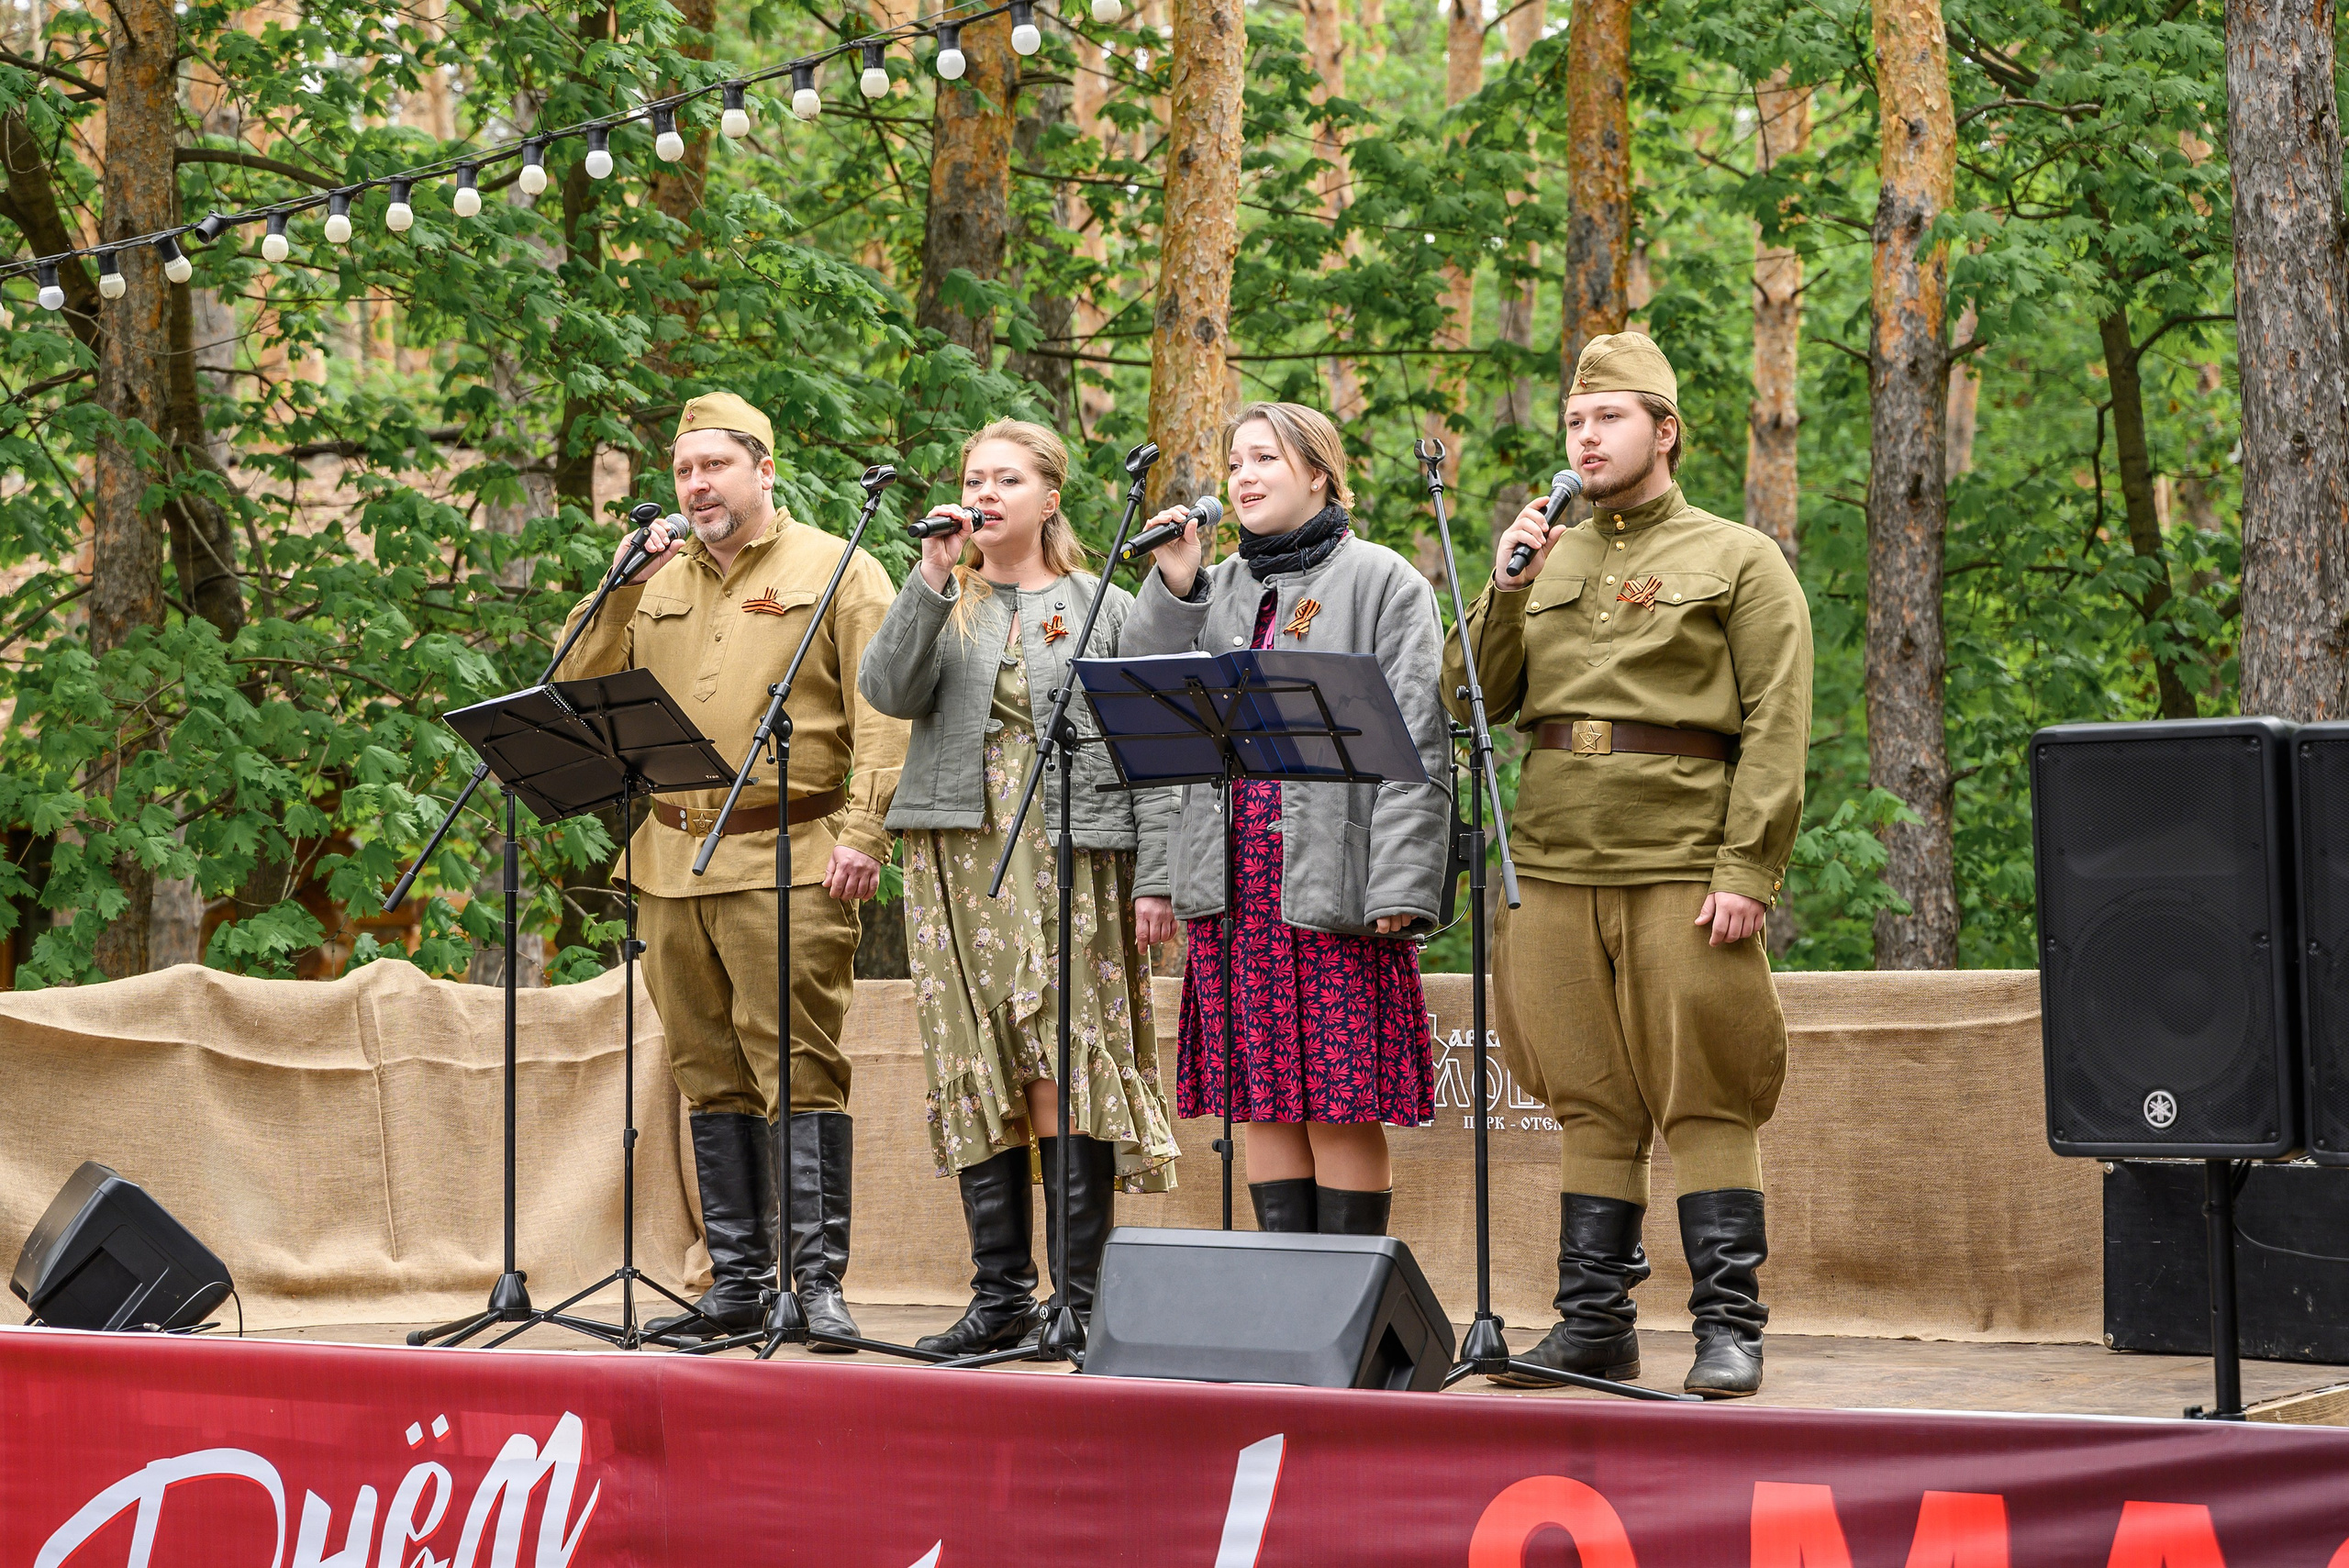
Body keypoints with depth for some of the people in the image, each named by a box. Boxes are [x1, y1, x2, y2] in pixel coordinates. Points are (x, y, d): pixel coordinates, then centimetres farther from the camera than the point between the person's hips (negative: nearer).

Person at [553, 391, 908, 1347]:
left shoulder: (834, 571, 3)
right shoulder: (659, 581, 19)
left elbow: (882, 715, -5)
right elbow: (578, 691, 14)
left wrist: (863, 833, -16)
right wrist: (621, 588, 2)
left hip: (788, 865, -6)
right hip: (671, 864, 6)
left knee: (798, 1070, -10)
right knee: (711, 1078, 8)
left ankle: (819, 1279, -8)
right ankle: (736, 1283, 13)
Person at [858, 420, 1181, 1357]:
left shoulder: (1105, 608, 9)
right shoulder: (942, 604, 15)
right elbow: (888, 691, -4)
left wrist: (1154, 877, -4)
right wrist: (932, 582, -12)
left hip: (1073, 861, -3)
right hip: (960, 859, 3)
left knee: (1069, 1072, -8)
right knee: (978, 1074, 1)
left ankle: (1081, 1295, -5)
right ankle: (1001, 1295, 5)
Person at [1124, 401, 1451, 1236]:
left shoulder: (1382, 582, 2)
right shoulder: (1214, 590, 19)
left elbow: (1416, 744, -5)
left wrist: (1399, 886, -14)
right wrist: (1171, 588, 2)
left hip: (1332, 884, -5)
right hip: (1232, 882, 5)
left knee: (1342, 1104, -5)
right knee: (1264, 1101, 6)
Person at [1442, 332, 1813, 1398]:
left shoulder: (1740, 561, 4)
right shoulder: (1549, 561, 17)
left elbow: (1775, 729, -4)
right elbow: (1474, 700, 13)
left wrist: (1747, 869, -13)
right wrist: (1504, 589, -2)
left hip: (1682, 868, -4)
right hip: (1555, 864, 4)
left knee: (1704, 1101, -4)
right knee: (1591, 1104, 7)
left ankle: (1730, 1330, 0)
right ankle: (1593, 1323, 12)